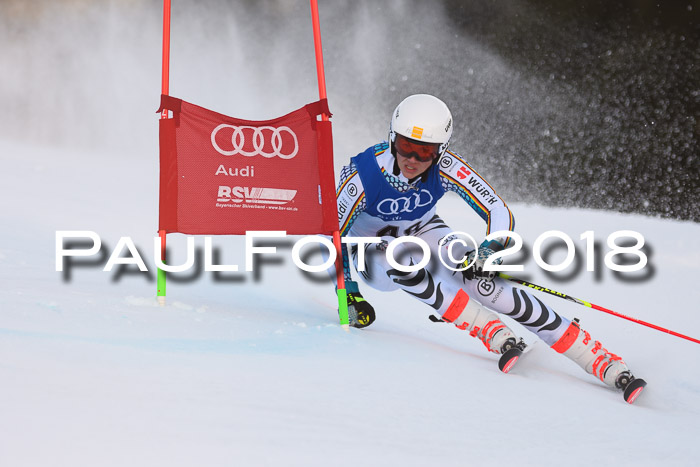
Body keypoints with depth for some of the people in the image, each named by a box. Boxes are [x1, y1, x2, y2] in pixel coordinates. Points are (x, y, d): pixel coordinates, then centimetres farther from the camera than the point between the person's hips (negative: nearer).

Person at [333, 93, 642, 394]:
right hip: (372, 248, -1)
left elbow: (500, 214, -22)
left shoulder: (446, 168, -26)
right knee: (400, 259, -38)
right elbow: (334, 234, -18)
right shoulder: (361, 175, -31)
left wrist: (490, 250, -42)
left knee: (479, 279, -24)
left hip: (421, 231, 1)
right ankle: (496, 335, -31)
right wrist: (349, 296, -22)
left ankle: (602, 361, -24)